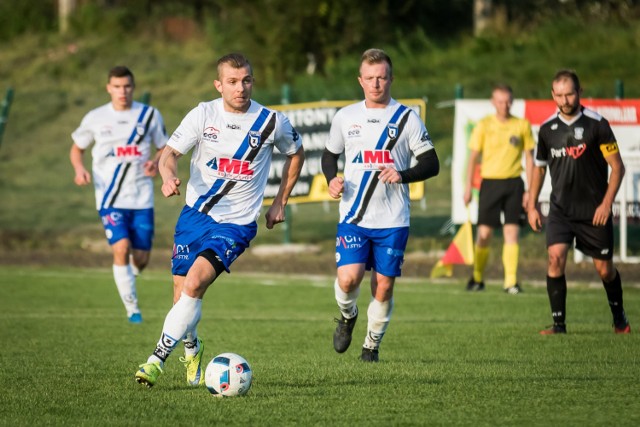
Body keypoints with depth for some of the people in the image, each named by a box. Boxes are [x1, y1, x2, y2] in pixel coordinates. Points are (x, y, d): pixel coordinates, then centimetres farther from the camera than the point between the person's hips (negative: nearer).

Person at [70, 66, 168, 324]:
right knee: (121, 248, -20)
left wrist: (156, 162, -11)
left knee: (141, 259, 2)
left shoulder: (150, 116, 3)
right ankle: (132, 308, -6)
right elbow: (77, 149, 13)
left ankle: (126, 278, 40)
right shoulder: (95, 118, 1)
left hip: (142, 198, 2)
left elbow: (165, 148, 12)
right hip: (110, 198, -2)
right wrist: (79, 169, -8)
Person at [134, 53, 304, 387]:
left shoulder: (272, 122, -4)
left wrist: (280, 202, 13)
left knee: (194, 284, -23)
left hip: (236, 223, -2)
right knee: (182, 294, 3)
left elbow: (296, 154, 15)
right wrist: (169, 176, -30)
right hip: (195, 213, 2)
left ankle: (157, 359, -20)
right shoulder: (203, 114, -3)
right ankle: (192, 349, 35)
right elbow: (170, 152, -7)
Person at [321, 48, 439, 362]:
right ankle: (347, 316, 17)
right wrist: (332, 180, -2)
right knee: (349, 278, -16)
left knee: (384, 286, 0)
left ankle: (372, 345, 21)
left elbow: (431, 163, 1)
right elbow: (329, 155, 20)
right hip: (353, 216, 1)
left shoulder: (407, 118, 1)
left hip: (393, 220, -1)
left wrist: (403, 175, -17)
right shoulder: (345, 117, 7)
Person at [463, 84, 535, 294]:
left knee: (512, 231, -6)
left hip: (513, 183, 0)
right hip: (490, 181, 0)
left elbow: (529, 158, 8)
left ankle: (511, 281, -4)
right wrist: (468, 187, 1)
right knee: (484, 232, 0)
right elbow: (473, 157, 6)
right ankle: (477, 278, 15)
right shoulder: (484, 125, 3)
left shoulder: (522, 125, 4)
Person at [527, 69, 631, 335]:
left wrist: (606, 204, -13)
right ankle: (558, 323, -9)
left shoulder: (597, 124, -8)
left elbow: (617, 166, -6)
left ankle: (619, 318, 31)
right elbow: (539, 167, 17)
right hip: (560, 210, 2)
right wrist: (532, 206, 13)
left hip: (593, 212, -2)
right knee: (556, 258, -17)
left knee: (604, 269, 5)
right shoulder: (547, 129, 3)